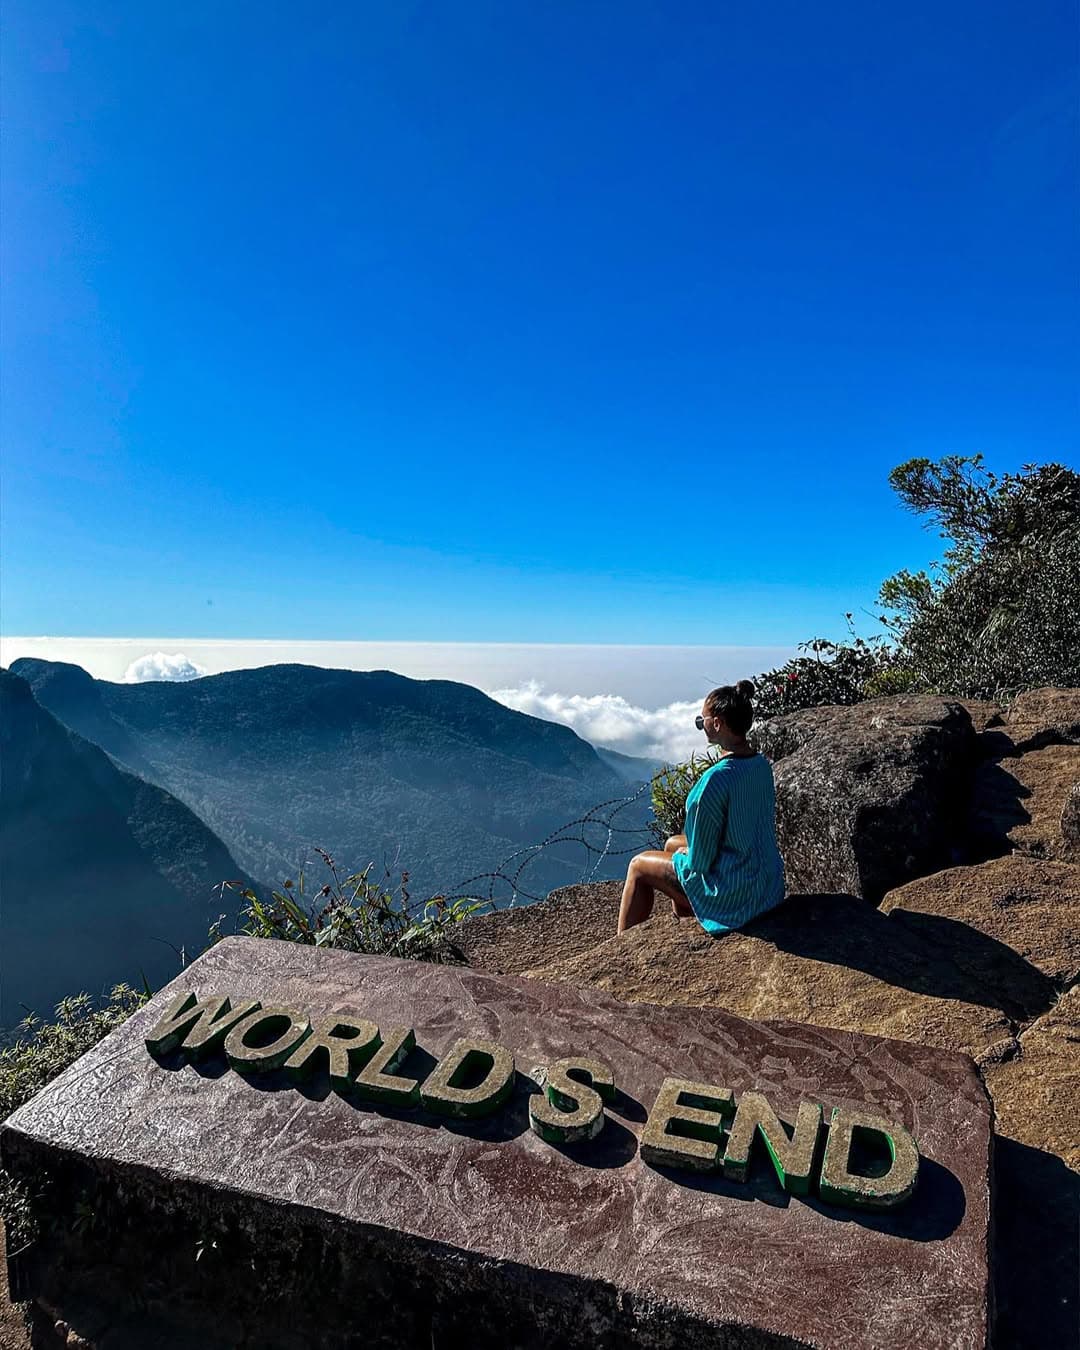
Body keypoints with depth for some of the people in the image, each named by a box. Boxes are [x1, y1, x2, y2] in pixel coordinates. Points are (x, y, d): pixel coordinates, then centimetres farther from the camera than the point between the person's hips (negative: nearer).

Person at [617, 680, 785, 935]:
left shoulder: (716, 779, -29)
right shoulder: (762, 765, -3)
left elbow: (700, 861, -22)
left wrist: (686, 855, 0)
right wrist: (688, 848, 11)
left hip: (732, 893, -8)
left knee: (639, 866, 12)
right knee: (672, 843, 28)